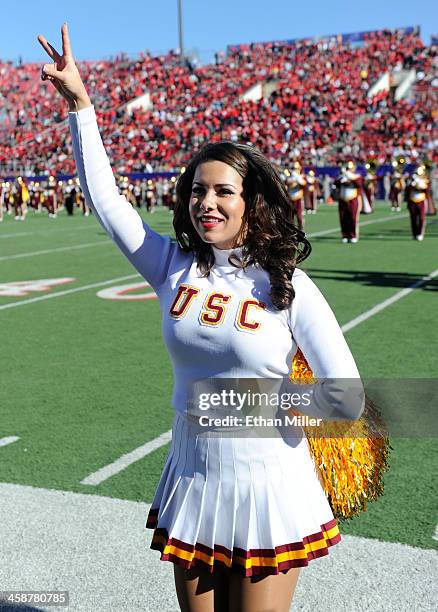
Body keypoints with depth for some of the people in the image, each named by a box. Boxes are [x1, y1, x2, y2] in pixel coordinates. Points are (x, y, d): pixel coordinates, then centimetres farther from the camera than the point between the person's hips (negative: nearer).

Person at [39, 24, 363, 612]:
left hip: (268, 490, -3)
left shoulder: (288, 287, -12)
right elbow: (104, 196, -2)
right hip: (192, 482, 4)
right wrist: (80, 104, -4)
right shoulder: (173, 268, -2)